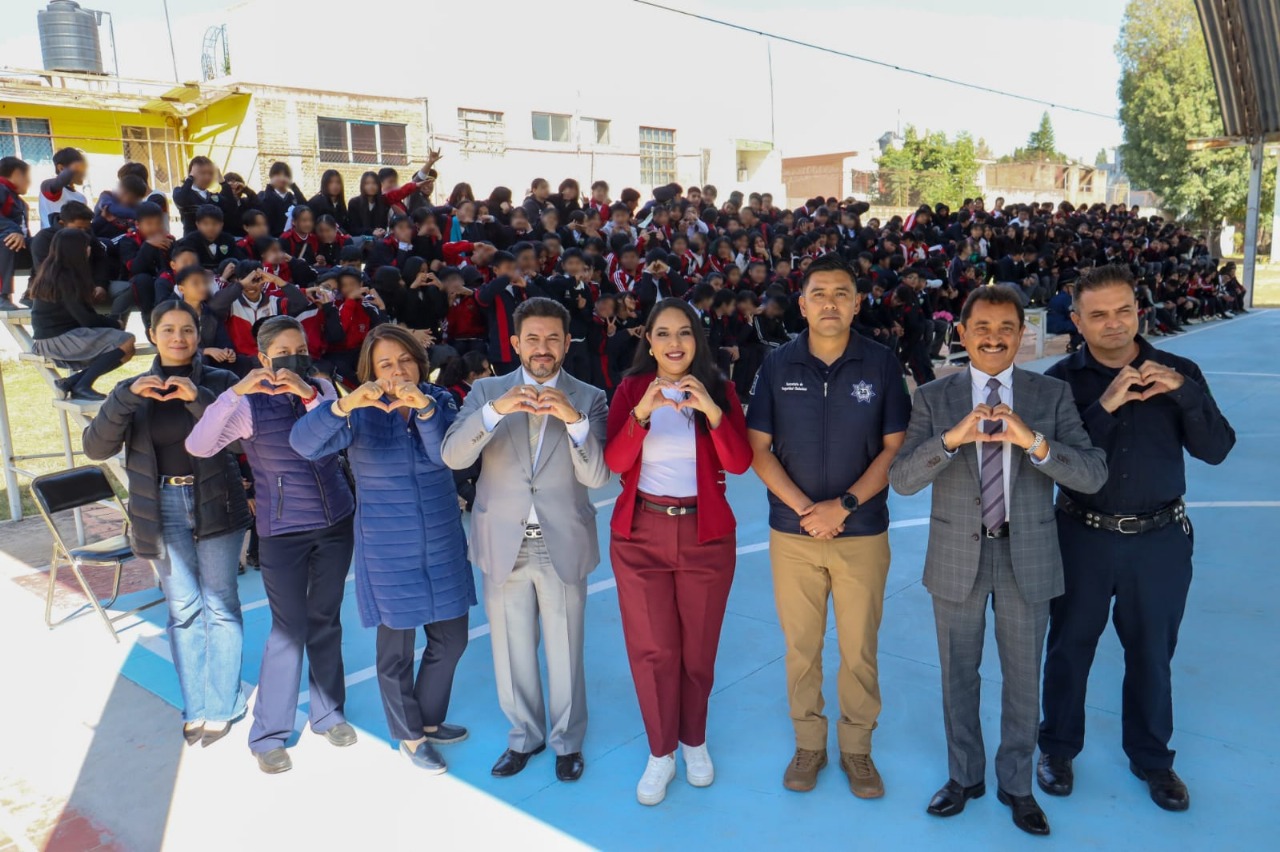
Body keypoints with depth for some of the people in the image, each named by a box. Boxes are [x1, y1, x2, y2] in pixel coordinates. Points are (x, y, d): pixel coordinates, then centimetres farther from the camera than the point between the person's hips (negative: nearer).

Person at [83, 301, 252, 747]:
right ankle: (195, 707, 19)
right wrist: (126, 397, -20)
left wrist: (199, 398, -29)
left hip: (216, 506, -2)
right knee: (183, 609, 8)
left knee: (220, 605, 4)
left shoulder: (220, 381, -1)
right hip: (163, 510, 2)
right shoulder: (134, 389, 5)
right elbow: (97, 447, -6)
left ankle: (221, 707, 15)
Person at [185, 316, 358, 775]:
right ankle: (268, 734, 15)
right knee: (288, 629, 0)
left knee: (326, 621, 13)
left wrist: (309, 395, -25)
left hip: (336, 523, 3)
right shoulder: (250, 404, -8)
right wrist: (234, 393, -32)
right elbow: (198, 447, -21)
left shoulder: (321, 389, 2)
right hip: (282, 532, -3)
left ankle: (327, 712, 29)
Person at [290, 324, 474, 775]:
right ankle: (410, 736, 32)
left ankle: (429, 720, 39)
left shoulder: (439, 401, -2)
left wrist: (424, 408, -35)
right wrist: (344, 405, -43)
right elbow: (303, 442, -25)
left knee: (451, 640, 15)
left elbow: (448, 454, -18)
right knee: (396, 649, 9)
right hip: (388, 553, -3)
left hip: (443, 547, 3)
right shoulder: (362, 413, -9)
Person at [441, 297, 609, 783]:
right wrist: (496, 410, -29)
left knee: (565, 653, 12)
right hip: (504, 546, 2)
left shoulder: (587, 399, -2)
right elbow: (453, 456, -14)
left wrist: (574, 420, -27)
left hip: (562, 546, -1)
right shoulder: (487, 392, 1)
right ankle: (524, 735, 39)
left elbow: (597, 476, -12)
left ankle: (567, 741, 34)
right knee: (512, 651, 16)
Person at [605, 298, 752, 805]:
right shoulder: (632, 388, -1)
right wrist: (642, 413, -28)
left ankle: (694, 742, 34)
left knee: (697, 648, 11)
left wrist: (712, 411, -28)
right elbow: (614, 462, -13)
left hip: (706, 533, 0)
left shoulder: (719, 389, -1)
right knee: (651, 649, 4)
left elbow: (739, 463, -13)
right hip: (639, 533, 0)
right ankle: (660, 753, 23)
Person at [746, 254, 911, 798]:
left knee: (860, 648, 9)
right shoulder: (777, 365, -1)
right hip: (792, 532, 1)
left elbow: (894, 448, -3)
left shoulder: (881, 364, -3)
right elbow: (758, 449, -1)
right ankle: (808, 743, 28)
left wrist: (843, 506, -14)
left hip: (863, 533, 0)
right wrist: (803, 508, -14)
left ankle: (856, 747, 28)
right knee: (801, 647, 11)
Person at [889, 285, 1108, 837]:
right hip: (956, 557, 0)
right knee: (958, 674, 16)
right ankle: (964, 776, 37)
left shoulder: (1052, 395, -4)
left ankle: (1016, 785, 36)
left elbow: (1094, 475, -13)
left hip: (1027, 557, 0)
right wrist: (952, 437, -30)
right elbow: (901, 480, -14)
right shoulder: (933, 398, -5)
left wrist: (1035, 442, -30)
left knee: (1023, 677, 15)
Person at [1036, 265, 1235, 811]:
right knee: (1070, 645, 12)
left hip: (1160, 539, 1)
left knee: (1152, 652, 16)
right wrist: (1104, 407, -26)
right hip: (1084, 536, -1)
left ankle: (1151, 756, 36)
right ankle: (1058, 746, 32)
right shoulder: (1061, 380, -6)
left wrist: (1183, 391, -22)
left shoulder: (1177, 373, -1)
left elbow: (1216, 450, -8)